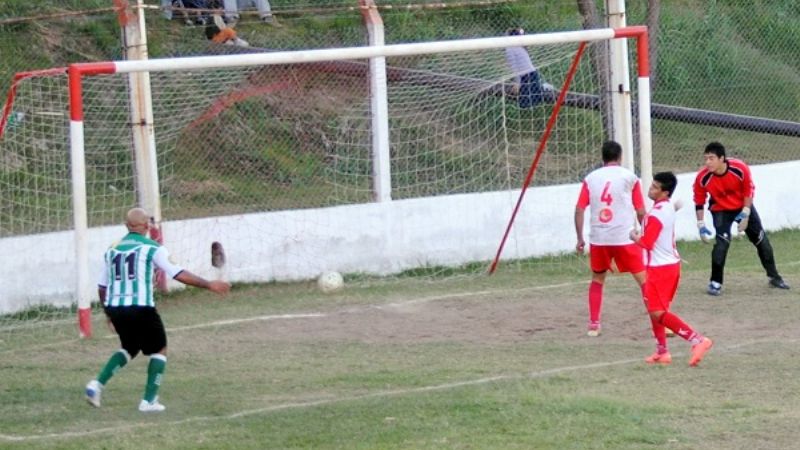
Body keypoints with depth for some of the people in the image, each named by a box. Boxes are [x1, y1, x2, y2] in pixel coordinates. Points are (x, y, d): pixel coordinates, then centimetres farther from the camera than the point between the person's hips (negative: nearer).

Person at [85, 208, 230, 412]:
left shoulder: (112, 250, 12)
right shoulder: (152, 248, -3)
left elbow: (102, 287, 16)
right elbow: (179, 274, -8)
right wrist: (209, 285, -1)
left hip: (115, 308, 5)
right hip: (141, 308, -5)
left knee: (129, 349, 26)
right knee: (159, 350, 15)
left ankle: (97, 384, 8)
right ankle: (149, 400, 6)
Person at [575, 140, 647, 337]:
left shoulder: (590, 178, 7)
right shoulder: (629, 177, 1)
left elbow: (579, 209, 2)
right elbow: (640, 212, 2)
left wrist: (580, 238, 9)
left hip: (598, 238, 3)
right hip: (625, 238, -3)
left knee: (597, 279, 21)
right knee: (644, 279, 1)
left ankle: (593, 324, 17)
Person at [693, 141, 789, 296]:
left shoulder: (740, 168, -29)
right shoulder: (703, 178, -27)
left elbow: (749, 191, -13)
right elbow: (699, 202, -12)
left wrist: (745, 214, -14)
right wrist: (701, 226, -14)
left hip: (743, 206, 2)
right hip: (721, 210, -2)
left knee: (761, 239, 9)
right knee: (722, 241, -22)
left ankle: (774, 277, 27)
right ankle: (715, 283, -11)